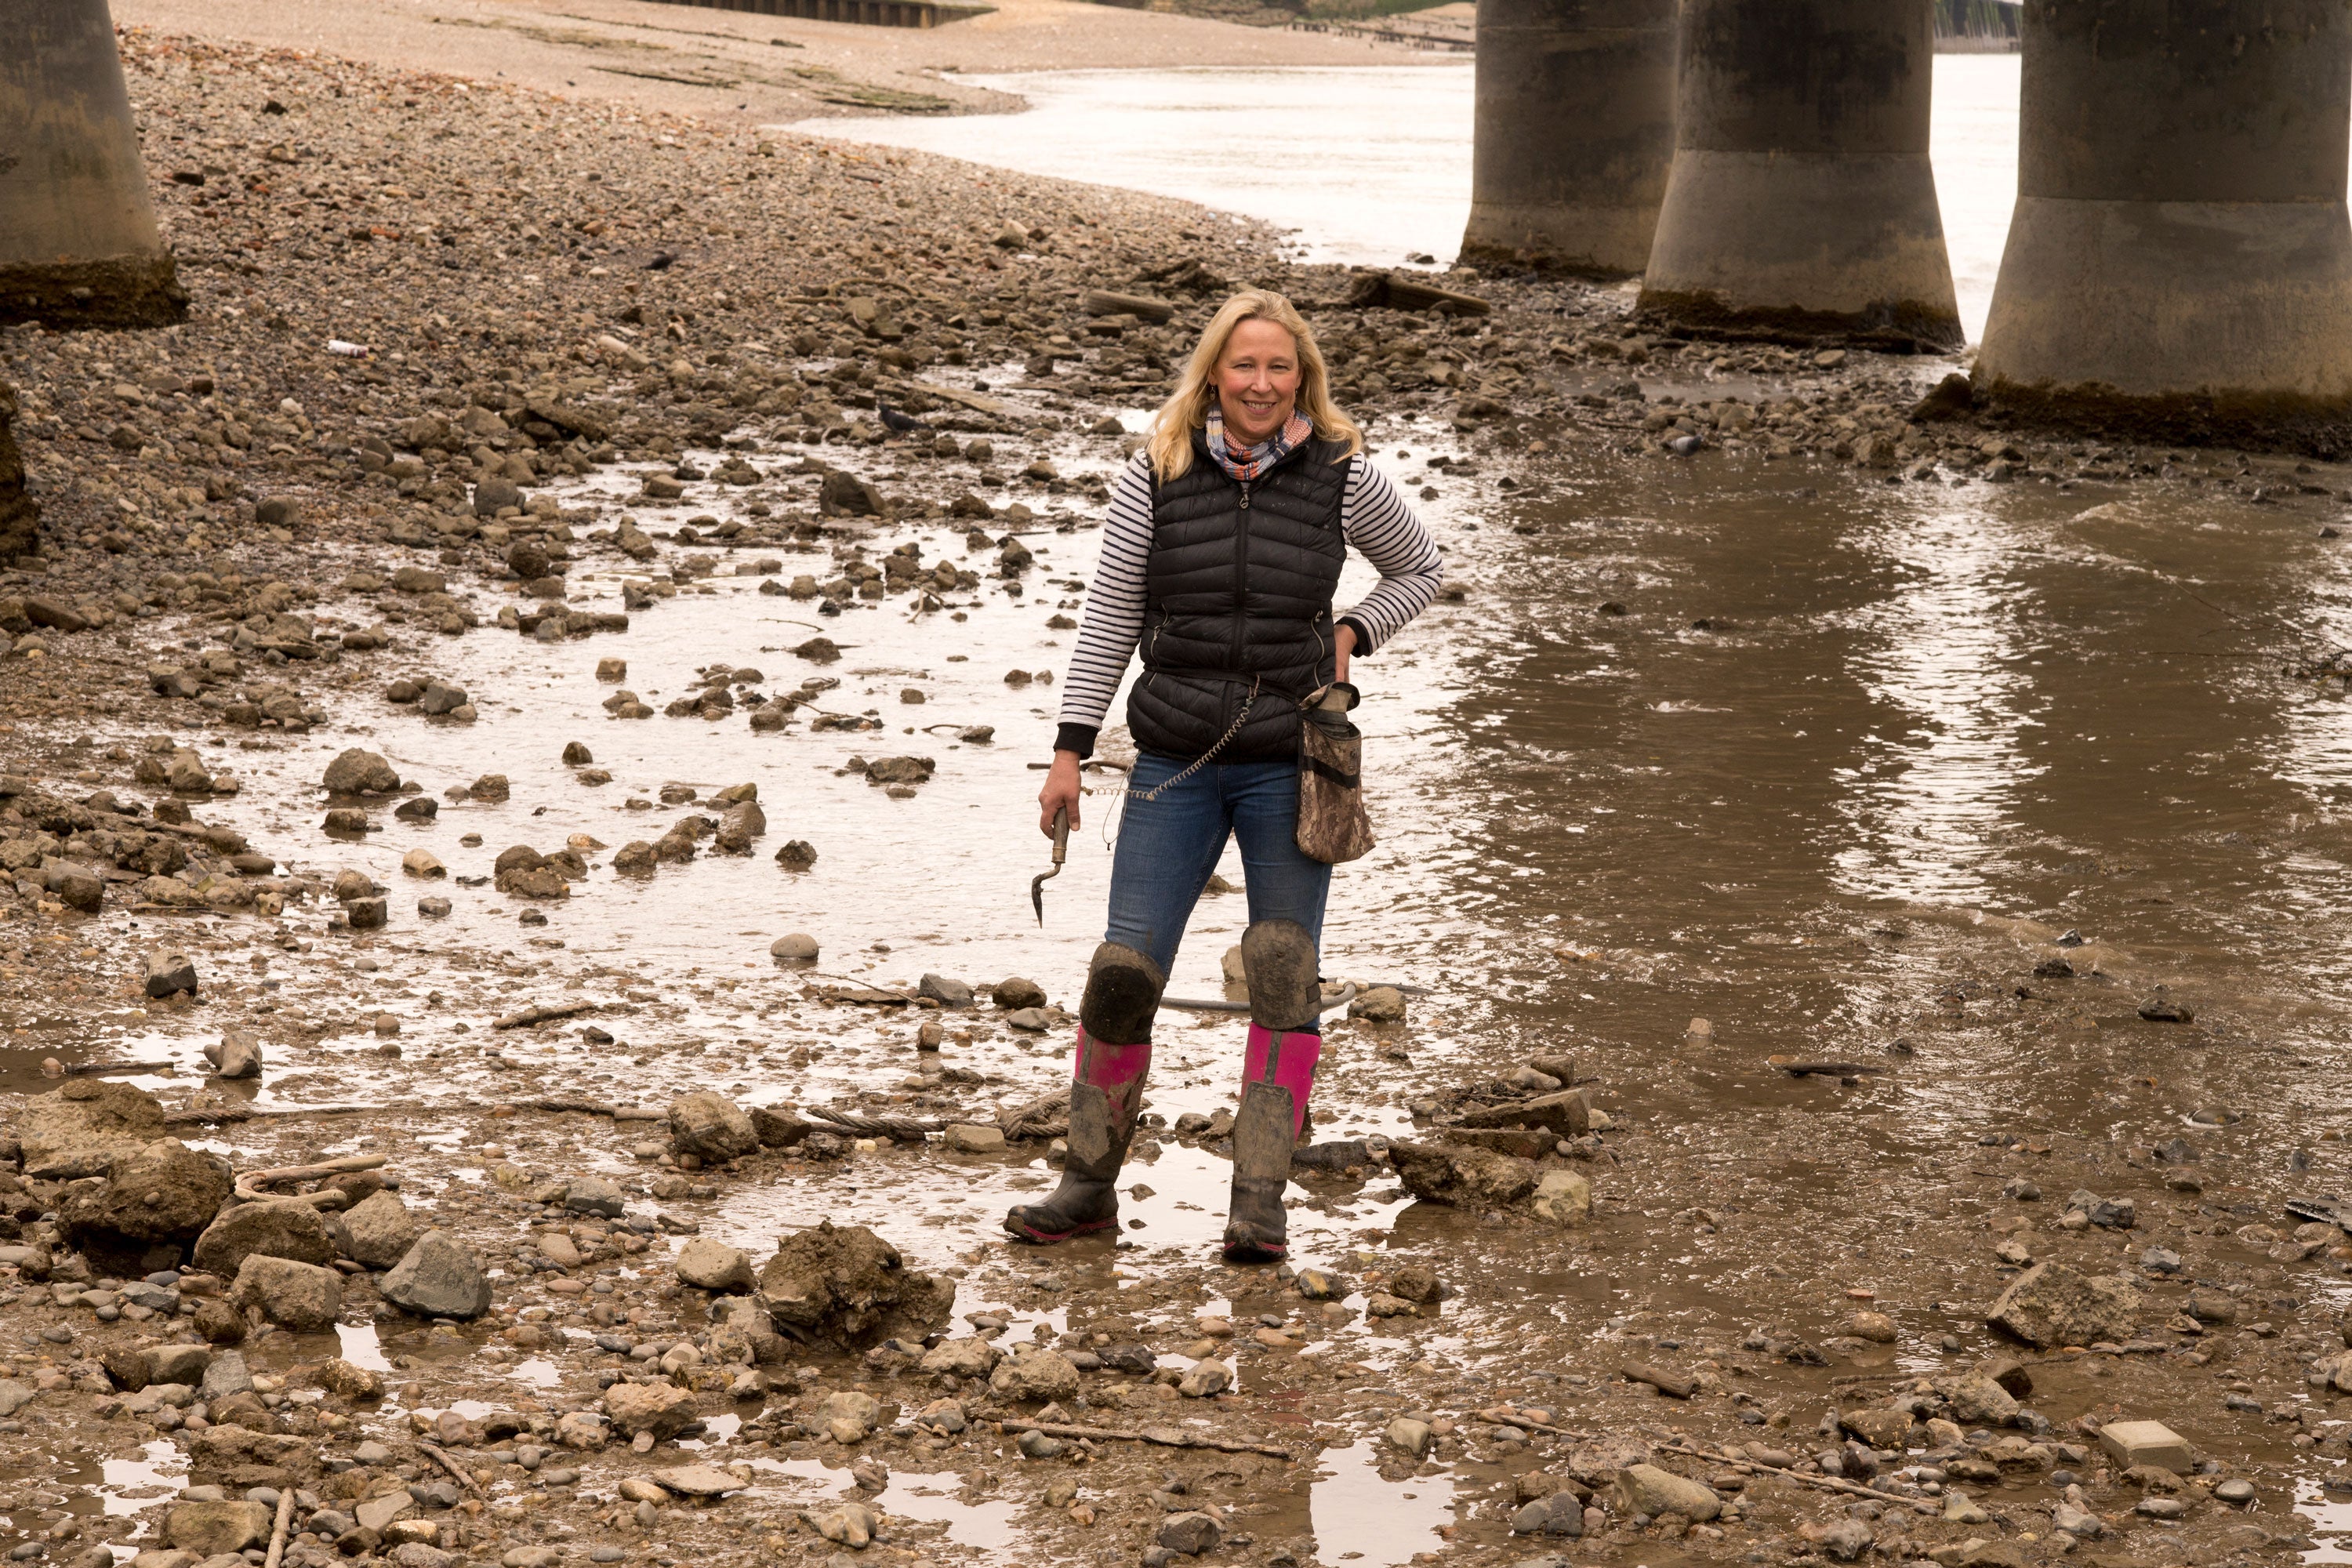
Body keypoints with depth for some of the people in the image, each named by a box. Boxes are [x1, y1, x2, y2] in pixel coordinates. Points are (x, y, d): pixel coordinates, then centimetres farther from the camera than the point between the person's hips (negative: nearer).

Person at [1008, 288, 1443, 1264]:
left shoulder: (1341, 477, -1)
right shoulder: (1155, 476, -1)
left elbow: (1420, 570, 16)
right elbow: (1110, 617, 4)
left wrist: (1352, 636, 0)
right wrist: (1071, 749, 1)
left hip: (1289, 765, 0)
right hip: (1176, 765, 0)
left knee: (1284, 978, -3)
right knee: (1123, 972, -4)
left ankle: (1259, 1197, 6)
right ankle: (1090, 1183, 10)